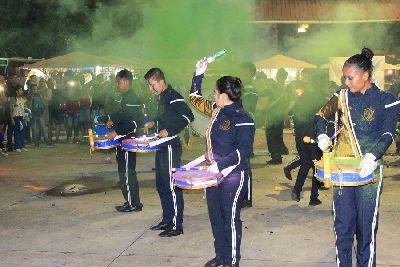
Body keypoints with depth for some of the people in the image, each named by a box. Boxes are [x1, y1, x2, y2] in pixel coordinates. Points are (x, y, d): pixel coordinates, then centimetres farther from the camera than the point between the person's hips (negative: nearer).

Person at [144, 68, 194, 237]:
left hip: (171, 146, -10)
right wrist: (154, 122, 13)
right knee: (161, 185, 16)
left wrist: (169, 131, -26)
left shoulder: (173, 97, -16)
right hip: (162, 146, 10)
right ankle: (167, 220, 27)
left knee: (172, 186, -4)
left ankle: (176, 225, 4)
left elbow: (188, 116, -26)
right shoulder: (162, 97, 13)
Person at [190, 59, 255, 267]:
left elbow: (244, 151, -22)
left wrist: (220, 165, -27)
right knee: (215, 216, 15)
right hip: (214, 172, 8)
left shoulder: (242, 119, -17)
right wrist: (199, 74, 14)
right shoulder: (217, 111, 6)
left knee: (230, 218, 2)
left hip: (233, 176, -8)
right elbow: (195, 98, 22)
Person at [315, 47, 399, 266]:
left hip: (368, 169, -3)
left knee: (367, 225, 2)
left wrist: (372, 156, -28)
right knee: (342, 224, 8)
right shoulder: (343, 96, 8)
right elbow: (321, 115, 18)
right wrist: (321, 135, -2)